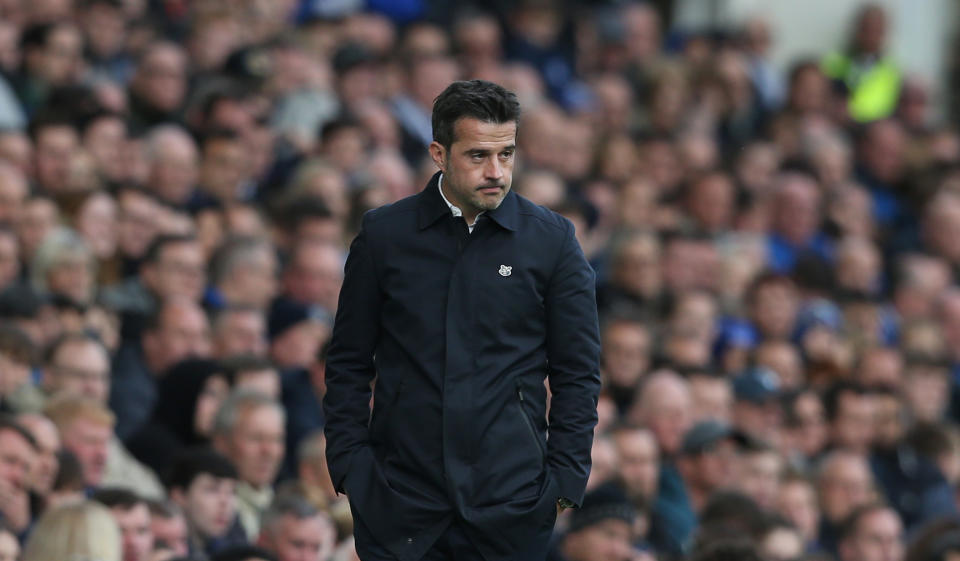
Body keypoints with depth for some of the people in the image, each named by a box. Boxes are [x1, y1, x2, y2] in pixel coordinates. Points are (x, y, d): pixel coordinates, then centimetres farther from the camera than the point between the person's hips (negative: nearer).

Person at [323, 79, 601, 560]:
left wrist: (565, 479, -2)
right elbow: (348, 364, 8)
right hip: (398, 494, 0)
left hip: (509, 496, 0)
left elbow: (577, 373, 5)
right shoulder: (384, 234, 4)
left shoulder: (552, 240, 2)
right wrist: (349, 466, 0)